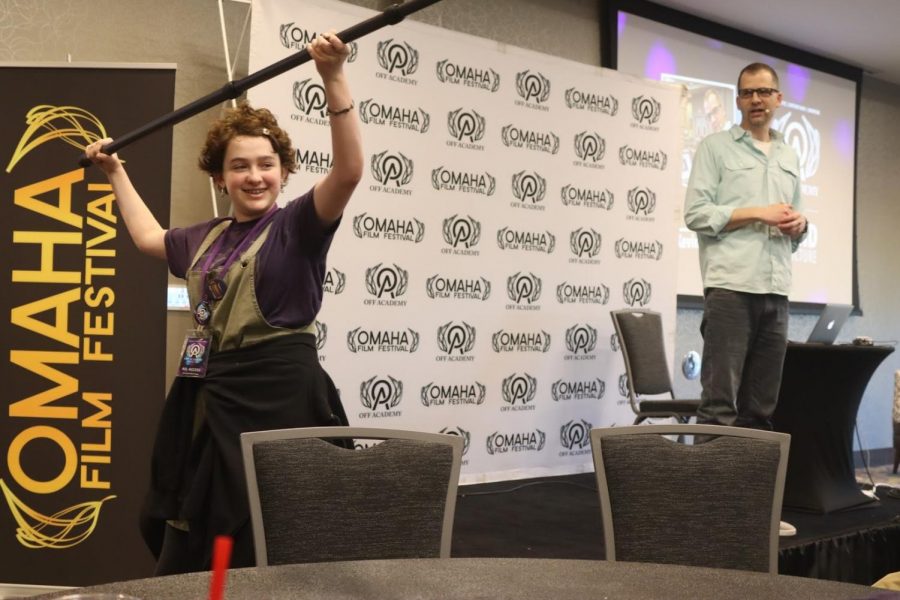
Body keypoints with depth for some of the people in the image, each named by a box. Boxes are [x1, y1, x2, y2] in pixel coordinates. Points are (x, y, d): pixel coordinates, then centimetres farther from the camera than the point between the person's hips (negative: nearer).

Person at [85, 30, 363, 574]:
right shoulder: (206, 239, 14)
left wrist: (334, 79, -31)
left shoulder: (297, 227, -5)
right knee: (186, 555, 16)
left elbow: (350, 169, -23)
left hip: (279, 396, -7)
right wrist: (116, 173, 42)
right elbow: (148, 237, 35)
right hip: (211, 398, 7)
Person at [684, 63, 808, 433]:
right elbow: (696, 214, -6)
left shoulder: (790, 158, 22)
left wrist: (800, 224, 3)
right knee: (719, 402, -8)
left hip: (776, 291, 6)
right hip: (730, 287, -5)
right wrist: (758, 213, -11)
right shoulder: (715, 147, 5)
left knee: (761, 406, 6)